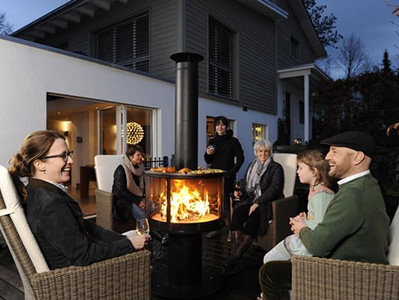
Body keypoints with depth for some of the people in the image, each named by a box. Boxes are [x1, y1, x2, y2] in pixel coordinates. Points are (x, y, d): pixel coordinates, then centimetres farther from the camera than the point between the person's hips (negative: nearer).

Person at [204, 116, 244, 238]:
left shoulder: (233, 141, -1)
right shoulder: (212, 141, 14)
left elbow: (240, 158, -4)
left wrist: (231, 172, -11)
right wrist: (207, 154, -4)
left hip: (227, 177, -5)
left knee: (226, 202, -6)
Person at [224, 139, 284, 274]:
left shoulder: (276, 168, 3)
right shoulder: (252, 166, 21)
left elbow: (274, 188, -10)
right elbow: (245, 183, 27)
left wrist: (258, 202, -21)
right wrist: (240, 192, 3)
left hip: (267, 203, -4)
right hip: (250, 200, 5)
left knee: (253, 217, -34)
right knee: (237, 213, -28)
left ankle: (235, 256, -32)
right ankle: (235, 254, -32)